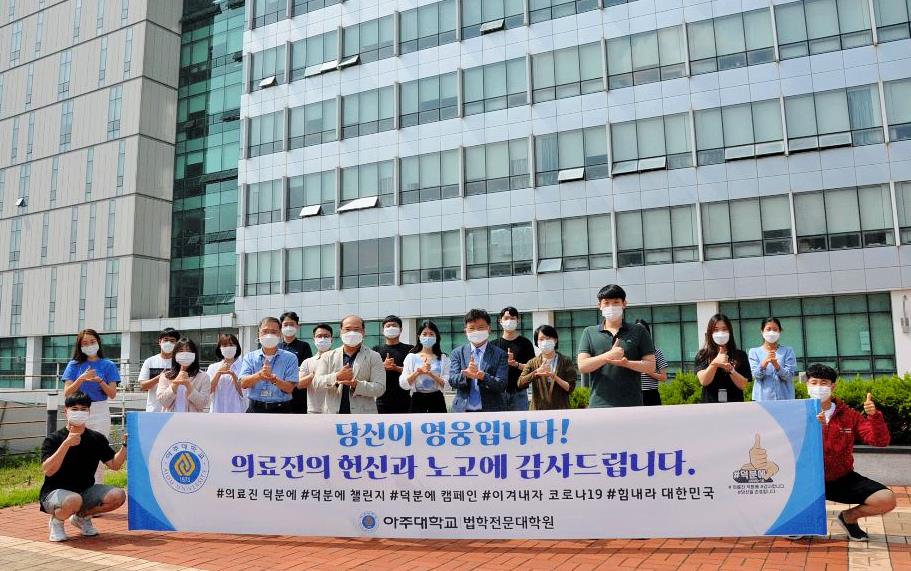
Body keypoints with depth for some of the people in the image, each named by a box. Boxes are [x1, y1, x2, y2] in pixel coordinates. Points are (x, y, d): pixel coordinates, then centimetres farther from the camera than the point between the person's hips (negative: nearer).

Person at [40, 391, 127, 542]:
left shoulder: (97, 439, 2)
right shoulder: (53, 439, -10)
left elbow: (114, 464, 3)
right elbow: (48, 470, -25)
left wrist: (124, 445, -13)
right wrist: (66, 444, -34)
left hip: (85, 491, 5)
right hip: (55, 493, -5)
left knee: (118, 496, -19)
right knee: (74, 500, -39)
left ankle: (82, 516, 9)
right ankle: (56, 521, -1)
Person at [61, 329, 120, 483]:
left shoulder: (108, 365, 5)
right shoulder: (74, 365, 8)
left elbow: (112, 394, 0)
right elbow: (67, 393, 0)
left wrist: (100, 381, -17)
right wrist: (81, 379, -16)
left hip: (100, 413, -1)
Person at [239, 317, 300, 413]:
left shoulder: (290, 358, 2)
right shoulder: (250, 357, 8)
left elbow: (289, 388, -7)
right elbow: (243, 383, -6)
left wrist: (274, 379, -25)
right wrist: (260, 375, -24)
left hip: (280, 410, -1)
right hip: (255, 409, 2)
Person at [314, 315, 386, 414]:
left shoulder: (373, 357, 5)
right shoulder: (328, 357, 12)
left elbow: (380, 387, -2)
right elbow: (317, 381, 2)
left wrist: (357, 384, -20)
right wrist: (336, 377, -18)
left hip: (363, 420, -2)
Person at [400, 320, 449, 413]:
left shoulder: (443, 358, 4)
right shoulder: (411, 357, 3)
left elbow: (446, 384, -4)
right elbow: (403, 384, -5)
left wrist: (431, 374, -19)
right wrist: (418, 372, -19)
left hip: (437, 400, 0)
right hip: (417, 401, 0)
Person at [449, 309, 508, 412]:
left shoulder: (499, 354, 2)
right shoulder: (457, 353, 9)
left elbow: (501, 385, -6)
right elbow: (452, 381, -2)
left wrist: (483, 376, -24)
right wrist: (465, 374, -23)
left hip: (491, 411, -1)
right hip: (463, 410, 1)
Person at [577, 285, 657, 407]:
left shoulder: (639, 331, 11)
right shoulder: (589, 332, 12)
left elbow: (651, 365, 6)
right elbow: (582, 366, 2)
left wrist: (626, 363, -12)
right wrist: (607, 356, -14)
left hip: (632, 404, 0)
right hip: (599, 404, 0)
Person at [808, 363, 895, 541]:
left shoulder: (848, 414, 1)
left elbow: (880, 441, -5)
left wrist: (874, 416, -22)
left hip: (843, 480, 3)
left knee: (887, 500, -18)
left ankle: (849, 517, 13)